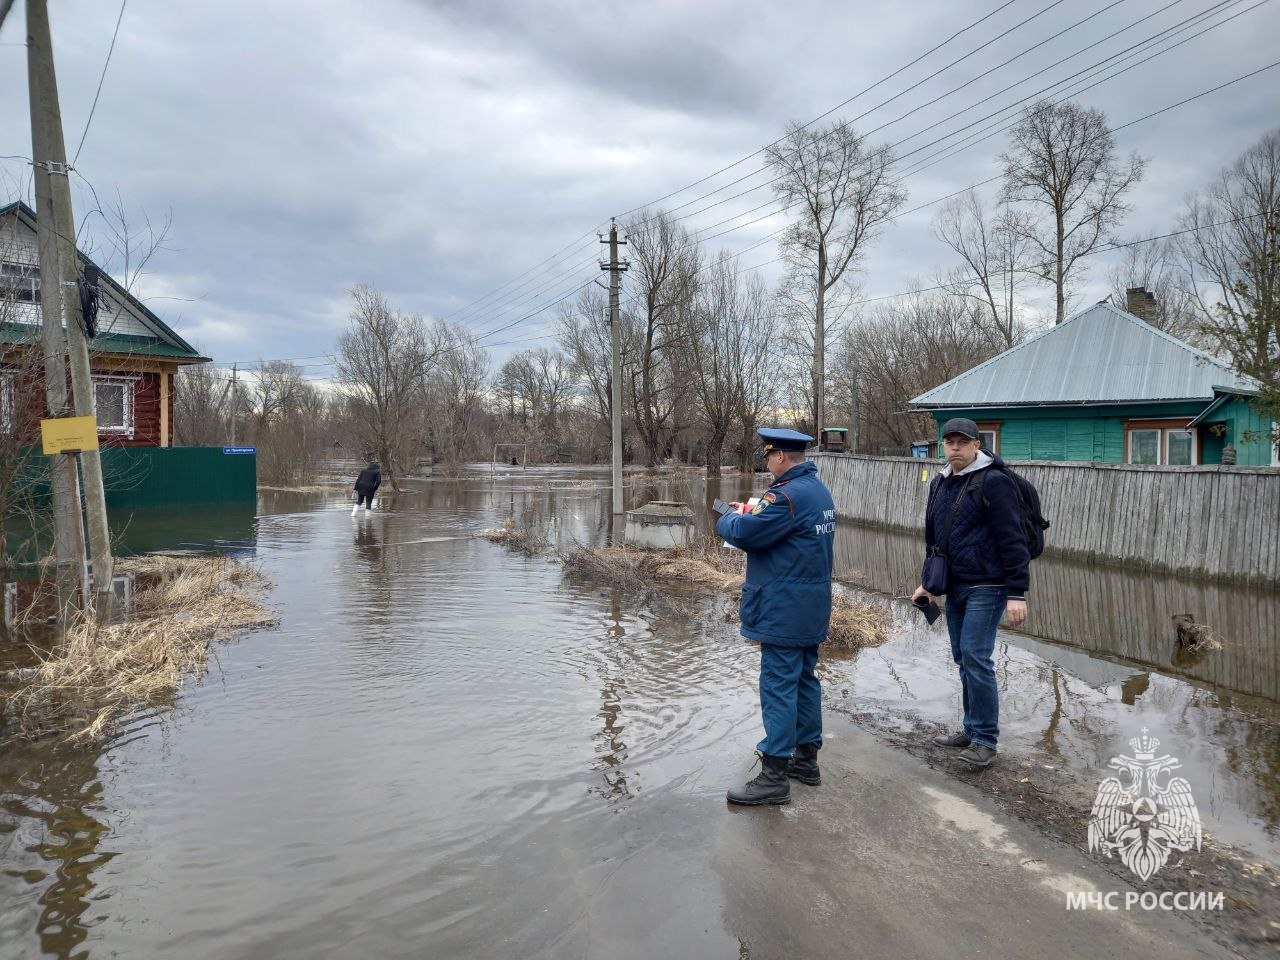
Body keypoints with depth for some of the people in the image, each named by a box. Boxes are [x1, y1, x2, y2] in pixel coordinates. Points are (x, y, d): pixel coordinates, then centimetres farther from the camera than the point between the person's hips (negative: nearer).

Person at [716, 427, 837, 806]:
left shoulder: (787, 495, -21)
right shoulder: (819, 490, 12)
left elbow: (742, 534, -21)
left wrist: (729, 516, 1)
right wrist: (751, 514, 9)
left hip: (784, 611, -10)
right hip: (812, 608, 10)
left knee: (778, 688, -5)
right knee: (805, 680, 17)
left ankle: (775, 776, 0)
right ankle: (806, 758, 28)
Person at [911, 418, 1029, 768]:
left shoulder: (993, 481, -13)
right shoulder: (940, 483, 11)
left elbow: (1013, 540, -16)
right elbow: (932, 537, 20)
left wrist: (1017, 593, -19)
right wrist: (928, 581, 20)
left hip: (986, 588, -8)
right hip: (954, 587, 8)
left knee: (976, 658, -9)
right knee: (963, 659, 12)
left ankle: (985, 739, 4)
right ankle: (972, 730, 24)